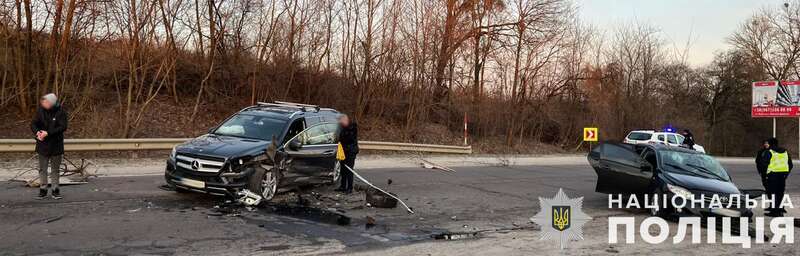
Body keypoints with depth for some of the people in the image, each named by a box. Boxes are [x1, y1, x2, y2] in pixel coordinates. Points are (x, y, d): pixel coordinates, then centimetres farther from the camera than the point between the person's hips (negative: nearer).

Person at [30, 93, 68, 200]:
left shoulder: (60, 111, -12)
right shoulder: (40, 110, -5)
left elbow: (63, 127, -17)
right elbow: (33, 124, -1)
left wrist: (48, 133, -24)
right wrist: (37, 132, -22)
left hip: (56, 145, -2)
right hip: (43, 144, 2)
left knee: (55, 169, 9)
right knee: (42, 168, 8)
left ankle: (55, 190, 17)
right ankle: (43, 189, 16)